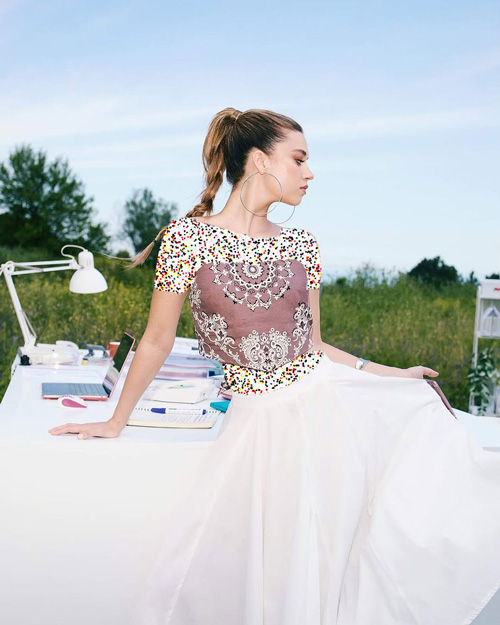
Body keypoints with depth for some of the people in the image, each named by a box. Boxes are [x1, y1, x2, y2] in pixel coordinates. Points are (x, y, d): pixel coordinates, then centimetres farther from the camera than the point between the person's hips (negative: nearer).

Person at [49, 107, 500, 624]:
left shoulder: (302, 245, 7)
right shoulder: (188, 237, -7)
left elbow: (312, 345, 13)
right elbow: (157, 342, 1)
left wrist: (394, 374, 16)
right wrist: (117, 422, 8)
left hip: (331, 397, 5)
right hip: (262, 419, -4)